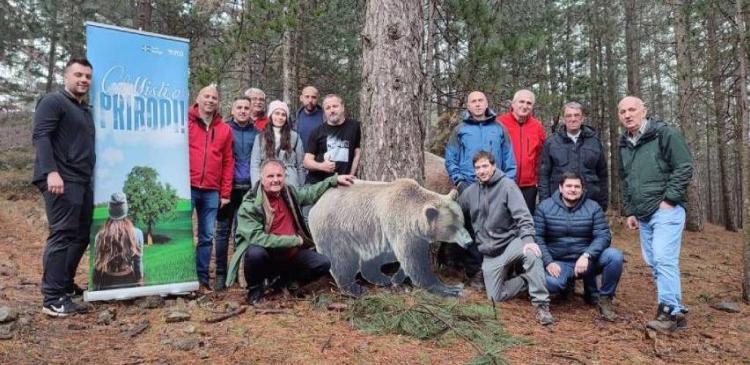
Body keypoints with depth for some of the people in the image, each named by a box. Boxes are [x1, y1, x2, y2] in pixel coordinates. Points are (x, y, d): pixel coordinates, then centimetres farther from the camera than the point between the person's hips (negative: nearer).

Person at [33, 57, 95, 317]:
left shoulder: (86, 110, 24)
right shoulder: (53, 102, -2)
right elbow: (40, 137, -14)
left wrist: (92, 177, 23)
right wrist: (51, 171, -25)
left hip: (83, 182, 9)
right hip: (61, 181, -9)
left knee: (81, 236, 11)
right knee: (62, 235, -11)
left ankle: (65, 285, 24)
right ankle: (53, 299, -8)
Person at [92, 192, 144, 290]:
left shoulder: (101, 235, -11)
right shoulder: (137, 233, -14)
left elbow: (97, 266, -3)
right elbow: (138, 264, -6)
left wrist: (96, 288, 9)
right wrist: (140, 283, 7)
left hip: (107, 283, 1)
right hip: (129, 282, -1)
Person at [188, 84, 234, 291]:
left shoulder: (224, 129, 13)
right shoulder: (185, 122, 4)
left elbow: (228, 163, 12)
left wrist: (225, 193, 7)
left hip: (211, 192, 3)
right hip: (186, 187, -3)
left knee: (207, 237, 6)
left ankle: (202, 279, 14)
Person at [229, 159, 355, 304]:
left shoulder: (290, 193, 1)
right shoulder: (250, 205, -19)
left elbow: (310, 192, 20)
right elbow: (257, 238, -28)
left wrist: (335, 179, 16)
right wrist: (294, 240, -23)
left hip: (291, 257, 6)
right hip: (265, 259, -5)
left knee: (323, 264, -7)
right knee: (255, 252, -37)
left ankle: (284, 280, 17)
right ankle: (255, 289, -5)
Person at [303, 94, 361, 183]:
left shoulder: (354, 127, 5)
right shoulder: (317, 132, 7)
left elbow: (357, 154, 7)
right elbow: (307, 161, 6)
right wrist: (321, 166, -15)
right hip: (316, 183, 1)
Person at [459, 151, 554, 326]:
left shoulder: (507, 185, -10)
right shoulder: (470, 192, 4)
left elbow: (522, 215, -20)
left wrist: (528, 239, -35)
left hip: (511, 243, -4)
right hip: (490, 254, 4)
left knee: (531, 253, -38)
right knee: (496, 297, -2)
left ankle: (542, 305, -27)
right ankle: (528, 279, 22)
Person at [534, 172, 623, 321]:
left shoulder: (593, 207, 0)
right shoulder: (544, 207, -1)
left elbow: (603, 236, -8)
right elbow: (537, 237, -4)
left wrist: (586, 256, -26)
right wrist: (548, 262, -18)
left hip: (587, 260, 1)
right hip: (559, 263, -1)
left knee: (615, 255, -27)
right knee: (550, 283, -34)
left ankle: (604, 298, -3)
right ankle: (568, 283, 7)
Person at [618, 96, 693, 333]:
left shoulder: (665, 134, -5)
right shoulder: (624, 145, 16)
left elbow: (684, 167, -10)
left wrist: (669, 200, -14)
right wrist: (630, 211, 16)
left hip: (666, 210, -7)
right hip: (643, 215, 7)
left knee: (664, 260, -14)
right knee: (653, 262, 7)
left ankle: (670, 312, -7)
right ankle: (675, 310, 16)